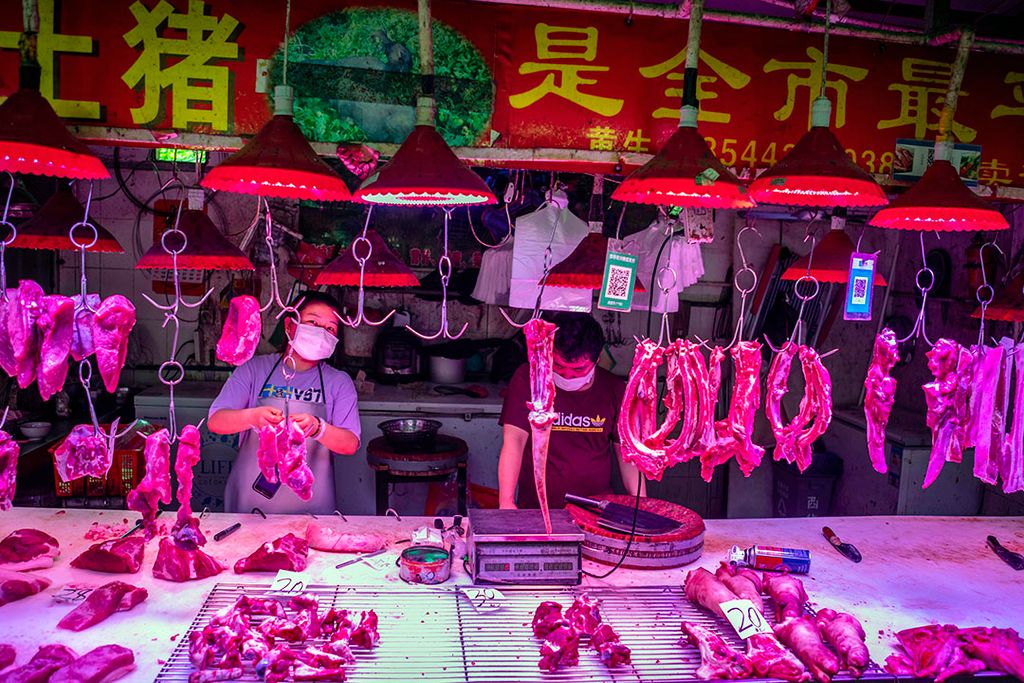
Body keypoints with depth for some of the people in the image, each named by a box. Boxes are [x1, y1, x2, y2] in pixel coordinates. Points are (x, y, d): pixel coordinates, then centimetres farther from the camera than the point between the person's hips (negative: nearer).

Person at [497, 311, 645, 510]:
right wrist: (506, 502, -22)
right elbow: (514, 441, -12)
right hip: (535, 510, -3)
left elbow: (627, 451, 9)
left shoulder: (614, 389, 3)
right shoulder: (527, 379, -5)